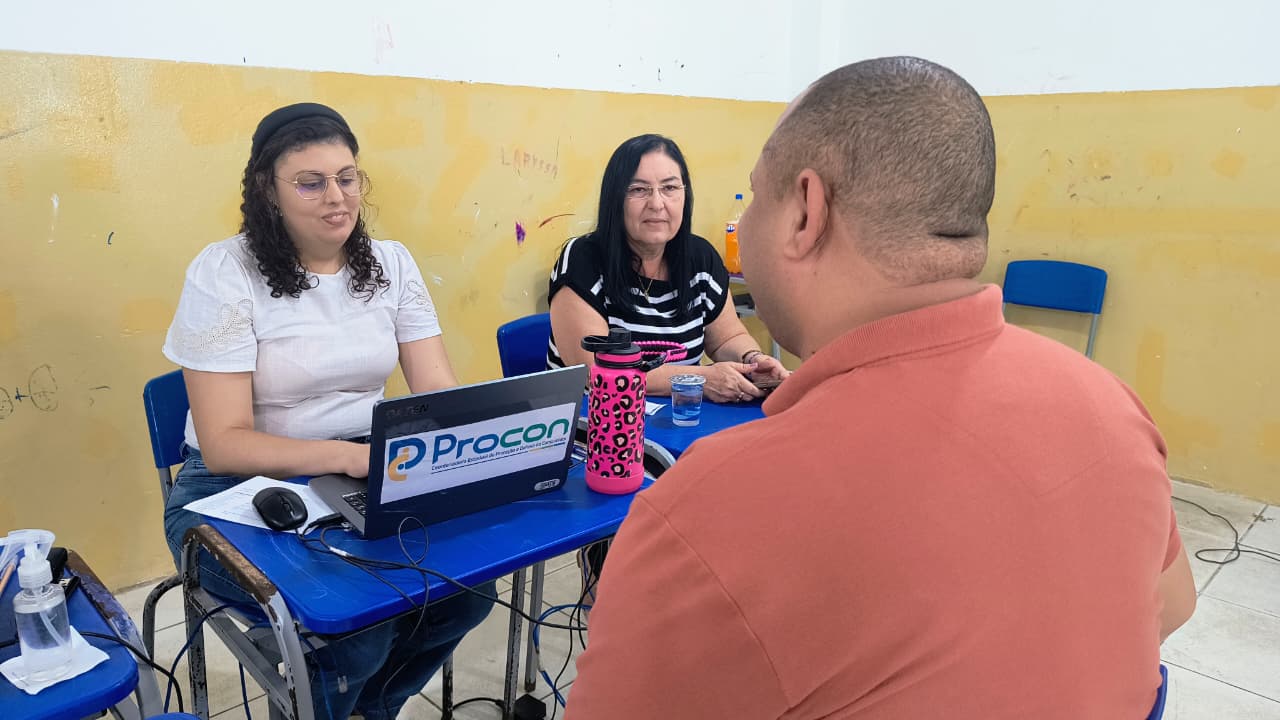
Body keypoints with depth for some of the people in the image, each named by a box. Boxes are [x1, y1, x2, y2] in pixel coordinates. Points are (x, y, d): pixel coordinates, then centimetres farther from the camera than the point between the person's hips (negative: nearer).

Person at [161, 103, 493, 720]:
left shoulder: (391, 263, 1)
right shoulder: (224, 274, -12)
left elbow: (438, 391, -3)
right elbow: (225, 443, -17)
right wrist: (348, 455, -32)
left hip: (366, 477, 5)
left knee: (469, 585, -14)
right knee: (360, 622, -25)